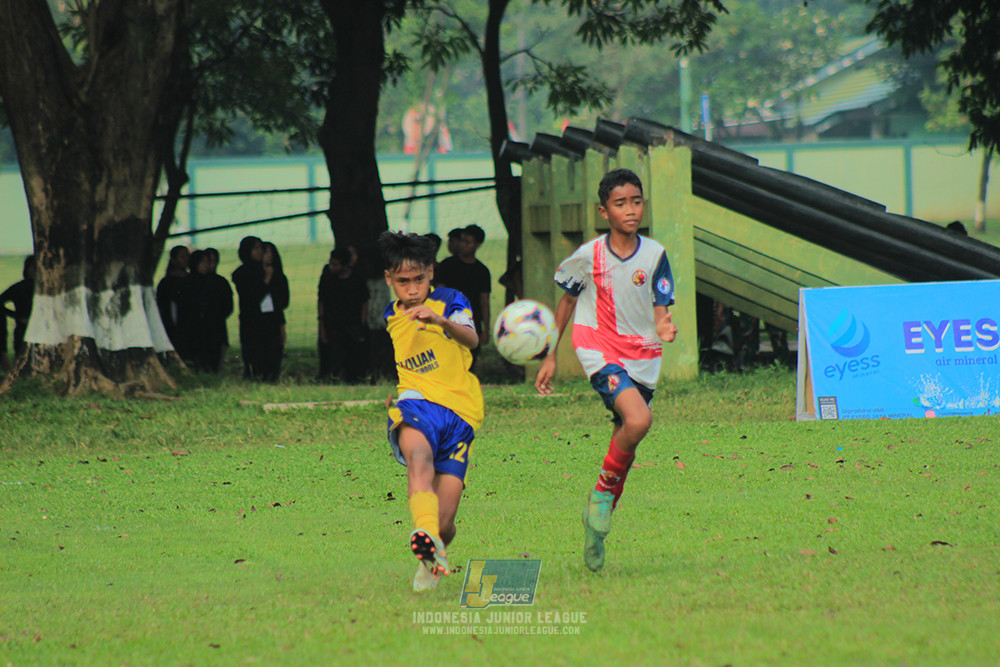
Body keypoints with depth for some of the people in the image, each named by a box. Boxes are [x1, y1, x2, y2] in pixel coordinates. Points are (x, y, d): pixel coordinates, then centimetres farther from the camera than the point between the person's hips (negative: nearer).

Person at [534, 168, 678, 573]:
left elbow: (660, 312, 0)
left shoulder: (654, 255, -1)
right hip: (599, 349, -3)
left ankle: (598, 520, 24)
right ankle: (603, 492, -7)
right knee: (638, 420, -27)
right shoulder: (588, 257, -5)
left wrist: (665, 329, -25)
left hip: (642, 355, 3)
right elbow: (566, 302, 10)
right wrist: (550, 356, 13)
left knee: (624, 443, 7)